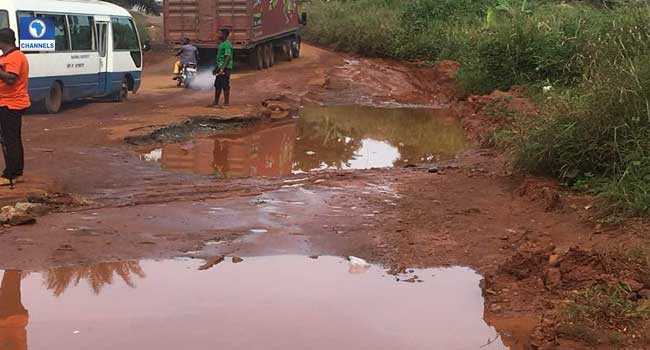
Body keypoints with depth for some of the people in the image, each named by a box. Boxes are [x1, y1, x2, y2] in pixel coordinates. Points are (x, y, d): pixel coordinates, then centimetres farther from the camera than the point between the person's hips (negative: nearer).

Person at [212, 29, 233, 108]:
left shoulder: (227, 44, -12)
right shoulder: (221, 43, 19)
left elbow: (228, 57, -21)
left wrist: (223, 68, -28)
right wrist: (216, 68, 26)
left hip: (225, 68, -10)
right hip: (220, 67, 10)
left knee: (225, 86, -7)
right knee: (217, 85, 13)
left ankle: (226, 103, -2)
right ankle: (216, 103, 19)